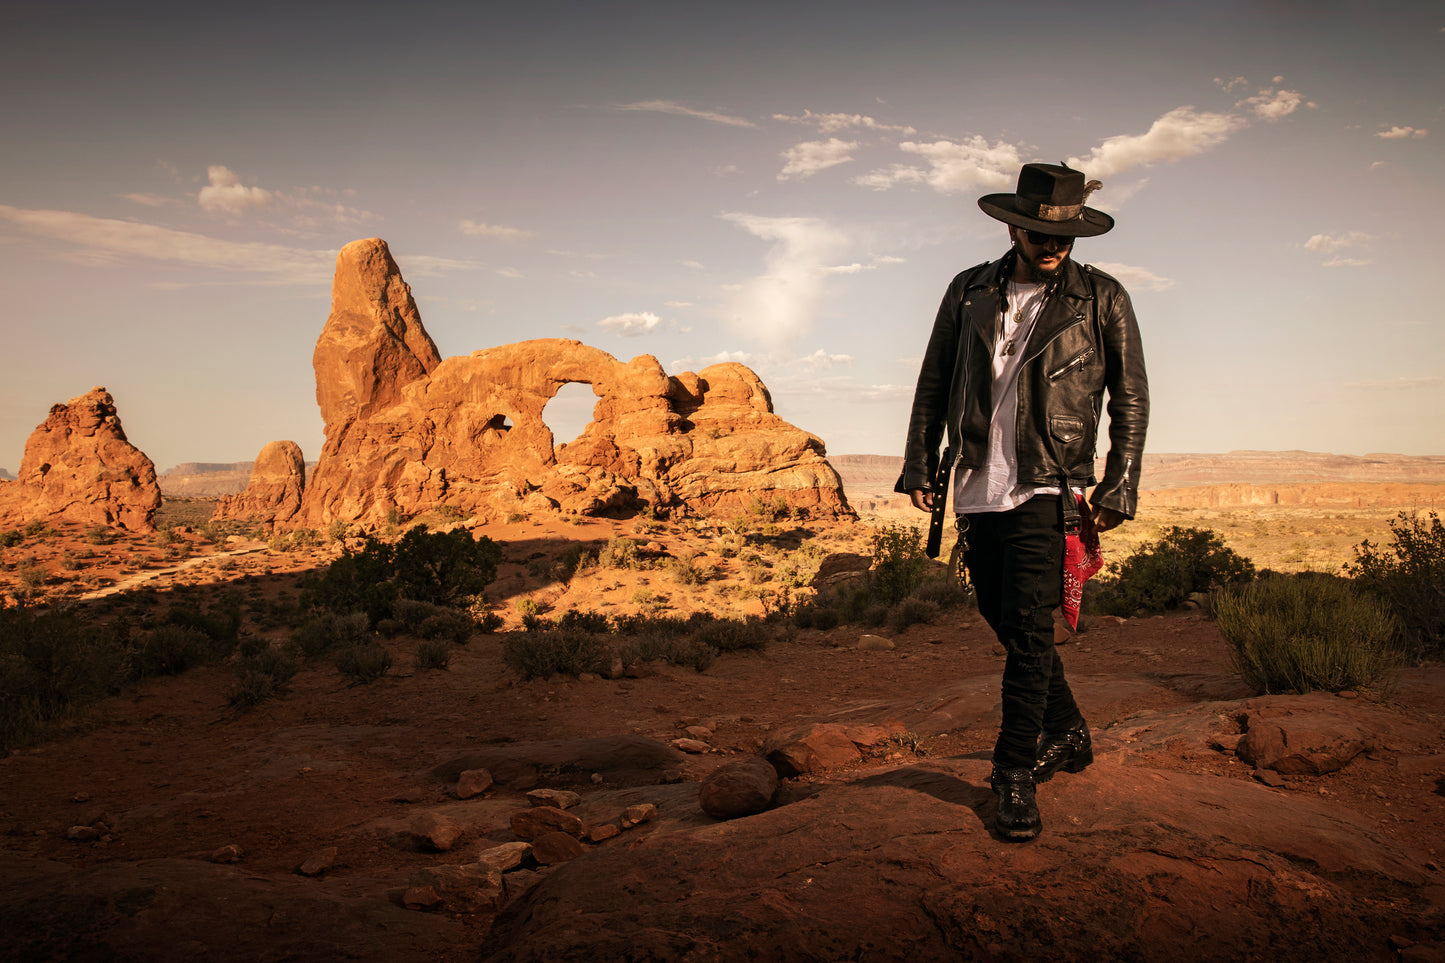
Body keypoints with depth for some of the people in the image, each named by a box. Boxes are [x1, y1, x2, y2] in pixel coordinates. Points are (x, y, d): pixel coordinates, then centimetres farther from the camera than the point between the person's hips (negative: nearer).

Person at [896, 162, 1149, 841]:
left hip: (1046, 489, -4)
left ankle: (1016, 773, 2)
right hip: (977, 489, 4)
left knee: (1028, 630, -11)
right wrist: (920, 464, 6)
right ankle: (1067, 735, 33)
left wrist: (1119, 486, -1)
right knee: (1009, 624, 13)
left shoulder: (1103, 300, 3)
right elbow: (933, 383, 13)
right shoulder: (969, 292, 10)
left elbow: (1131, 399, 6)